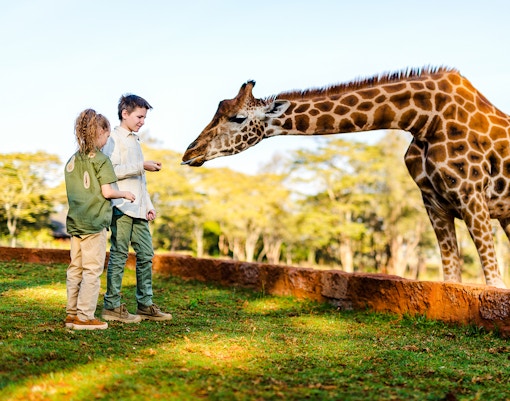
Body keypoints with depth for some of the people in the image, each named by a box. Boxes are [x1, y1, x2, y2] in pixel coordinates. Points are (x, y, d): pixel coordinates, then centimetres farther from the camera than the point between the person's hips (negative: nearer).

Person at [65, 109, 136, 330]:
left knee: (75, 268, 12)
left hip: (74, 221, 7)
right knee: (92, 269, -2)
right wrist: (125, 194, 3)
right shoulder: (100, 159, -9)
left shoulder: (72, 160, 11)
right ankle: (85, 316, 0)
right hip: (94, 221, -7)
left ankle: (72, 313, 17)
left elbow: (72, 191, 14)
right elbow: (107, 192, -13)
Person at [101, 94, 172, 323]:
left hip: (138, 209, 9)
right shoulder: (114, 139, -4)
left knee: (146, 255, 7)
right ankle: (111, 306, 1)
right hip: (122, 208, -8)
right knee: (119, 256, -5)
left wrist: (149, 205, 19)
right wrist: (141, 166, -16)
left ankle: (145, 305, 12)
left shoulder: (135, 140, 22)